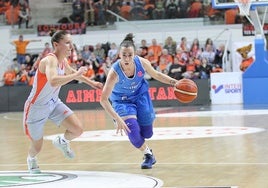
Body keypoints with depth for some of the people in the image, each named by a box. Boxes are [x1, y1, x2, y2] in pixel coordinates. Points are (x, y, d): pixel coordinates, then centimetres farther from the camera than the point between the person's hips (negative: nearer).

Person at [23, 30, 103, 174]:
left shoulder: (63, 61, -2)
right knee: (37, 148, 8)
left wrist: (91, 83, 23)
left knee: (78, 130, -8)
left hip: (54, 103, 7)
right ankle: (31, 159, 45)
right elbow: (53, 81, -49)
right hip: (36, 107, -7)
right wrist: (76, 75, -40)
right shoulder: (50, 60, -29)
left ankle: (62, 142, 25)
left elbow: (70, 72, 23)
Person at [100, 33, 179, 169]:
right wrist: (118, 119, -42)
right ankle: (148, 154, 13)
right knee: (134, 133, -18)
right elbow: (103, 99, -35)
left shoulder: (142, 63, -26)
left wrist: (174, 82, -12)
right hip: (122, 100, -3)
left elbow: (156, 75, -2)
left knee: (147, 134, 7)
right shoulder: (114, 72, -36)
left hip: (140, 95, 3)